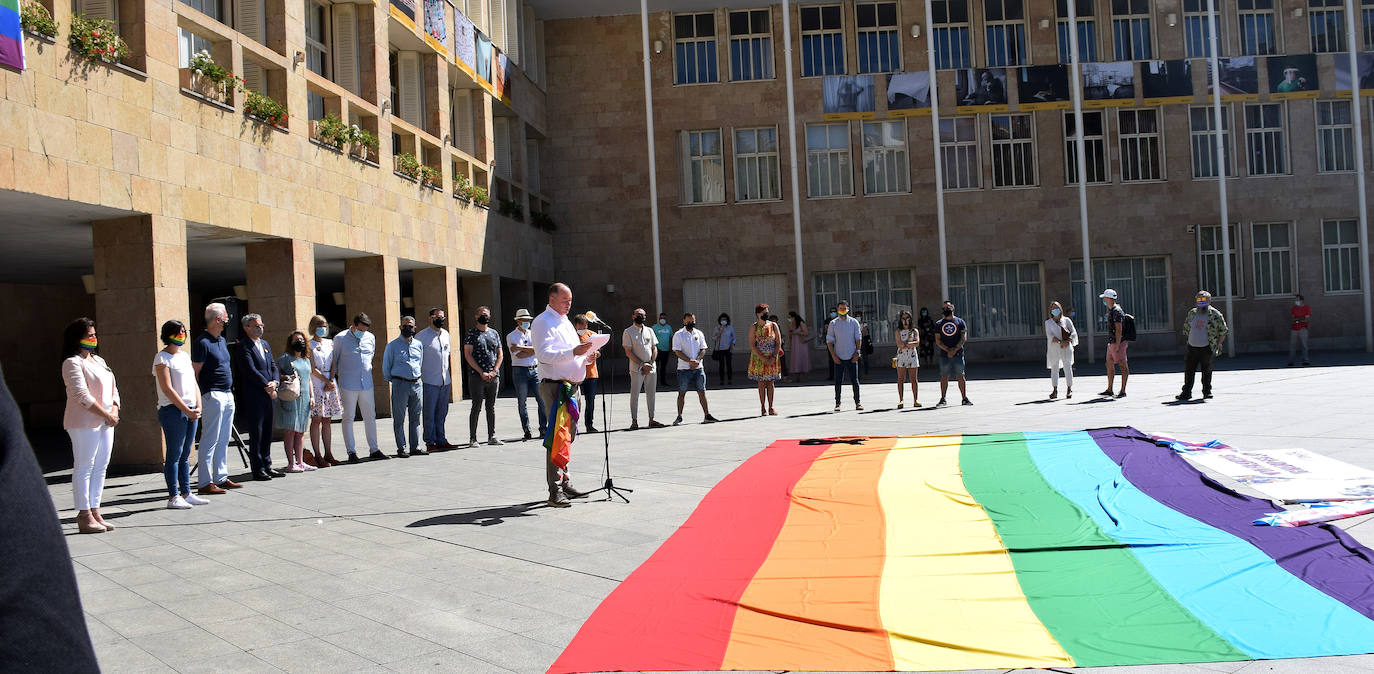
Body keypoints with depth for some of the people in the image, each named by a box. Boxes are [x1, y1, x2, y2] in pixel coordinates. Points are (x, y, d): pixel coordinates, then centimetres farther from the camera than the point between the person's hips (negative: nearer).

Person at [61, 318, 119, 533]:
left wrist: (114, 410, 1)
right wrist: (105, 414, -16)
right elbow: (81, 395, -17)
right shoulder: (73, 363, -8)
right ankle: (84, 516, -1)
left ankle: (95, 512, 15)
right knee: (84, 467, -4)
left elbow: (113, 389, 19)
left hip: (105, 423, 8)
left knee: (100, 467, 9)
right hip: (84, 423, -8)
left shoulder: (99, 360, 18)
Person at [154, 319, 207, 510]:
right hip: (172, 410, -7)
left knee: (185, 454, 10)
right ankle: (173, 496, -3)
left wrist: (198, 407, 1)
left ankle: (186, 493, 15)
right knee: (174, 455, -6)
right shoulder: (162, 358, -5)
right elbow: (167, 389, -13)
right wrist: (187, 410, -15)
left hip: (191, 411, 7)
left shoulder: (185, 356, 17)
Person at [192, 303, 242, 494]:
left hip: (227, 395, 9)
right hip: (212, 395, -9)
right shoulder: (202, 342, -11)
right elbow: (195, 373, -12)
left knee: (223, 440, 12)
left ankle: (221, 478, 19)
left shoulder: (222, 340, 16)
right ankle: (205, 483, -5)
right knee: (210, 440, -8)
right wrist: (197, 399, -15)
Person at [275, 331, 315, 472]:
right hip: (289, 399, -6)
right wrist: (285, 377, -20)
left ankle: (300, 462, 12)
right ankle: (291, 464, -3)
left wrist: (312, 396, 15)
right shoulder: (284, 358, -2)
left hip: (304, 400, 6)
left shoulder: (306, 360, 18)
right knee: (290, 431, -5)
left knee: (301, 431, 8)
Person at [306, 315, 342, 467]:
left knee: (327, 420, 7)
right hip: (316, 384, -5)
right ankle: (317, 456, -4)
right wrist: (327, 381, -11)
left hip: (330, 382, 5)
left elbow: (333, 364, 10)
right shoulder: (309, 345, -2)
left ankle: (328, 454, 9)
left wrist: (331, 382, -4)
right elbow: (312, 369, -7)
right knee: (316, 420, -5)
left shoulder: (330, 343, 15)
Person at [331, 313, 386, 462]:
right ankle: (351, 452, 5)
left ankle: (373, 450, 14)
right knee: (348, 418, 1)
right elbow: (334, 361, 4)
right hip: (348, 385, -4)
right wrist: (333, 381, 6)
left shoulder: (370, 338, 8)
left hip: (366, 384, 4)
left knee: (370, 417, 7)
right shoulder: (340, 339, -3)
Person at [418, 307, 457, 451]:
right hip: (430, 382, -6)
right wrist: (418, 380, -10)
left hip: (445, 381, 6)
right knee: (430, 414, 0)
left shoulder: (445, 334, 13)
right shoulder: (422, 336, -7)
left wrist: (451, 379, 18)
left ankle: (441, 440, 16)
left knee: (442, 413, 10)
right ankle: (430, 442, 6)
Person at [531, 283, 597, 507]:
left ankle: (565, 483, 22)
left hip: (571, 386, 9)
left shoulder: (566, 322, 22)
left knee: (569, 436, 13)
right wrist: (573, 352, -29)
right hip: (554, 386, -9)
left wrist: (587, 356, 8)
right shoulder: (543, 322, -7)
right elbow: (545, 355, -19)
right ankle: (555, 491, -11)